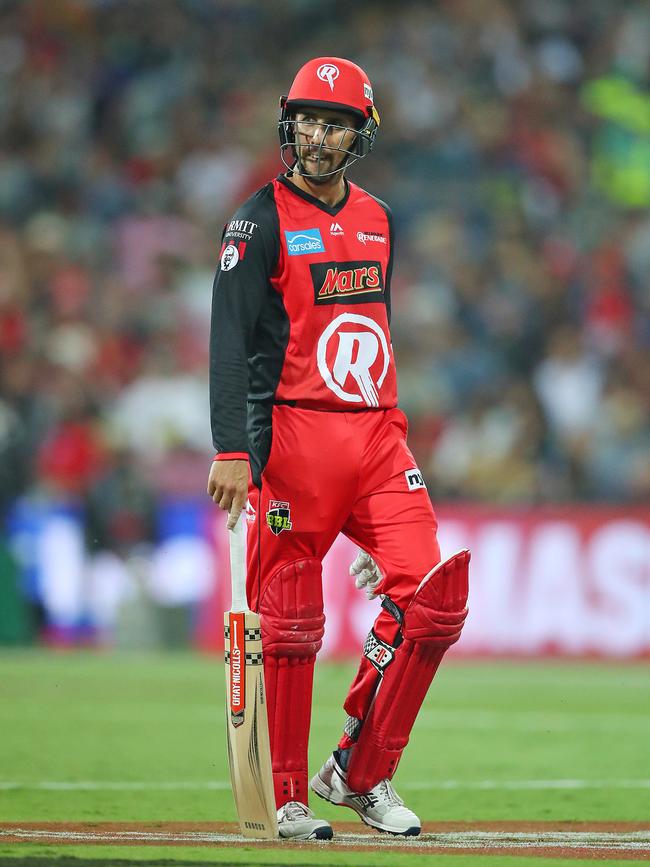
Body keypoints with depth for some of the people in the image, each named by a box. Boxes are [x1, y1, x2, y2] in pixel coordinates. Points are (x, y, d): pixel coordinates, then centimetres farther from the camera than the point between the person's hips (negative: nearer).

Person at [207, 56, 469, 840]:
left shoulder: (376, 220, 16)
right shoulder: (262, 222, -4)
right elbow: (230, 341, -11)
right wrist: (231, 451, -21)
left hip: (377, 435, 5)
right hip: (296, 431, -5)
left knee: (431, 596, -8)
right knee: (291, 623, -2)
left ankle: (360, 774, 4)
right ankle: (289, 799, 9)